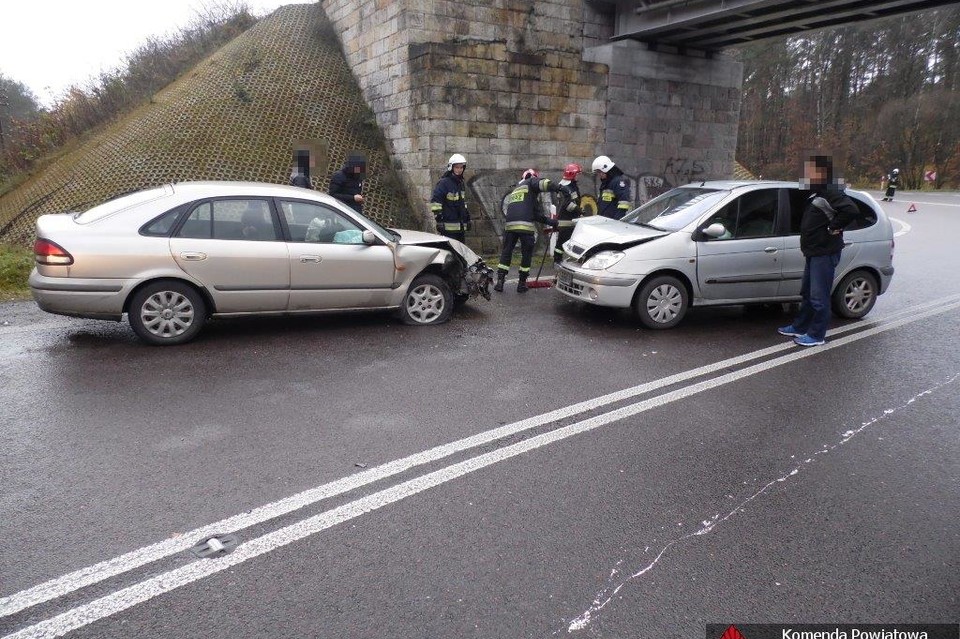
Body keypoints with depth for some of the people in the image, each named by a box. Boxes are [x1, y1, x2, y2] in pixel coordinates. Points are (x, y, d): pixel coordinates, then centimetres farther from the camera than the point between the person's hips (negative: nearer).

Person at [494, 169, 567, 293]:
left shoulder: (515, 189, 34)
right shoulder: (531, 182, 14)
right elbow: (542, 183, -12)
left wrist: (548, 221, 28)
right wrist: (560, 187, -21)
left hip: (510, 225, 6)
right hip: (525, 225, -6)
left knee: (506, 252, 14)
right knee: (527, 254, 8)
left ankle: (500, 282, 9)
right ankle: (522, 283, 12)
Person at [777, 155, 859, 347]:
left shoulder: (831, 193, -17)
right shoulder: (817, 192, 14)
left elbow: (851, 210, -31)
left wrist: (834, 228, -20)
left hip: (825, 253, -10)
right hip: (814, 252, 10)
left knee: (819, 297, -2)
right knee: (807, 294, 19)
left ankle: (817, 335, 7)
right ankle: (799, 328, 31)